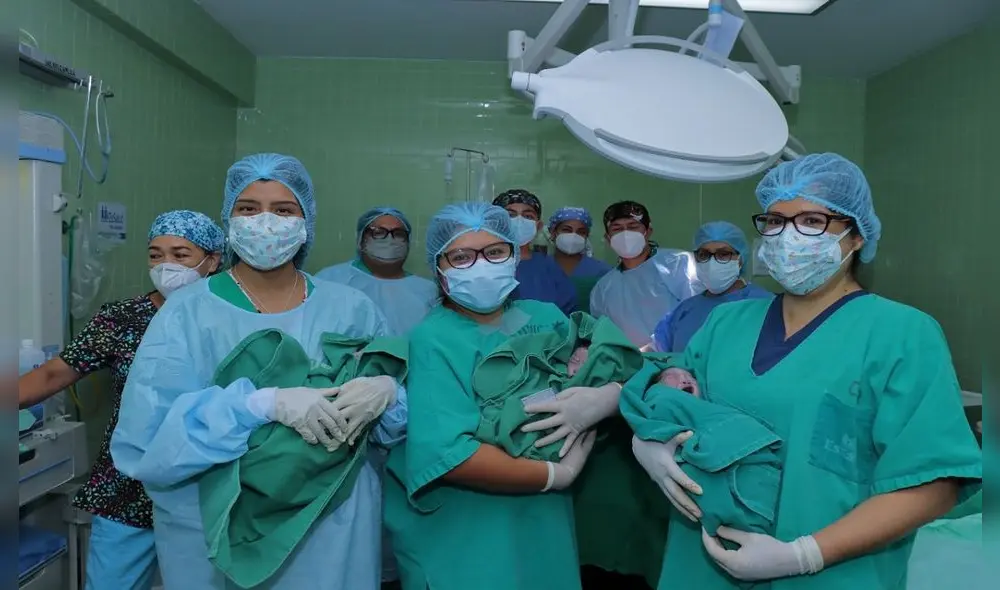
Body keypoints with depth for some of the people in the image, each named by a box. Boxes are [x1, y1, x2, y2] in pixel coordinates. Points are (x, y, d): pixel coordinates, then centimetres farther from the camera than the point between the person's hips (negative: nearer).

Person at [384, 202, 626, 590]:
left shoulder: (548, 317, 2)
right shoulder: (432, 340, -14)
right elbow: (446, 453, -26)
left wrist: (605, 398, -21)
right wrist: (558, 475, -18)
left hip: (546, 527, 5)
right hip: (458, 544, -5)